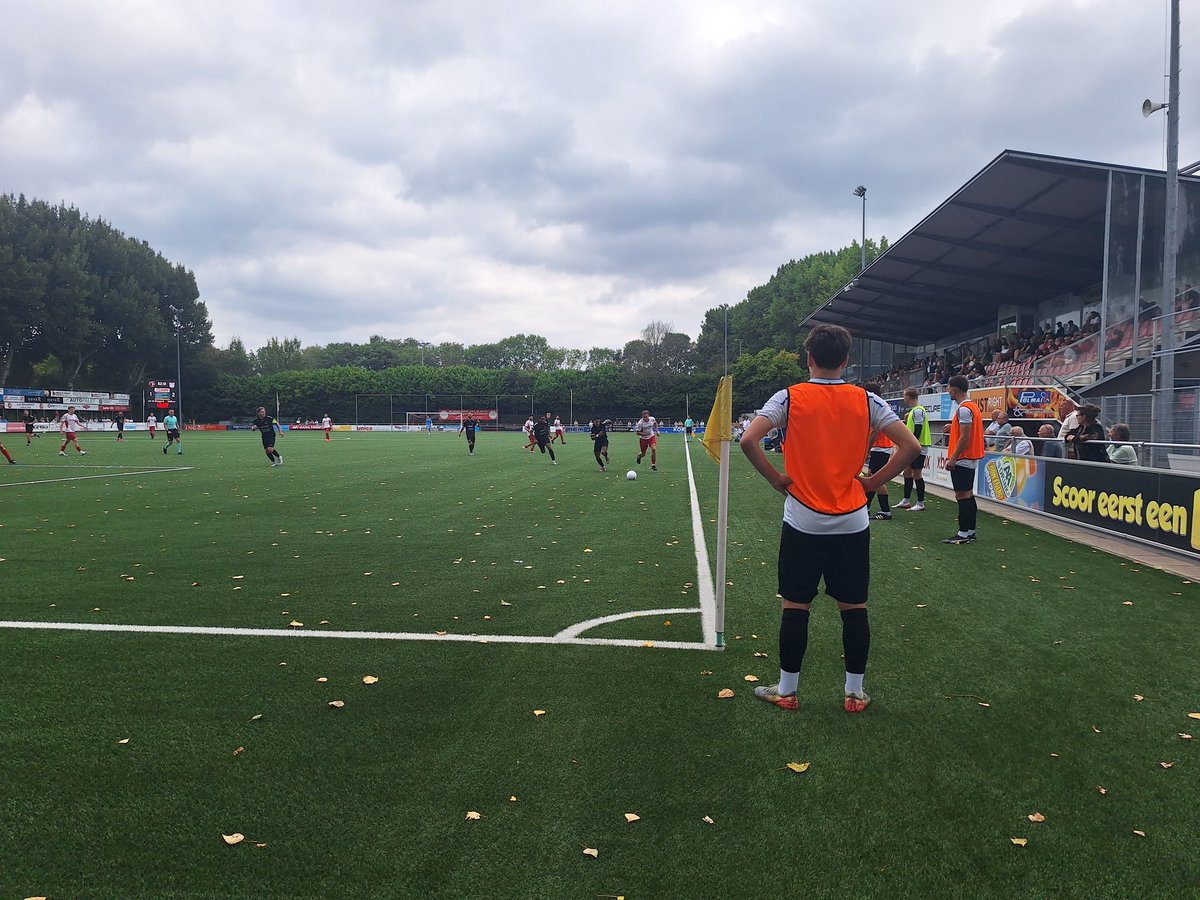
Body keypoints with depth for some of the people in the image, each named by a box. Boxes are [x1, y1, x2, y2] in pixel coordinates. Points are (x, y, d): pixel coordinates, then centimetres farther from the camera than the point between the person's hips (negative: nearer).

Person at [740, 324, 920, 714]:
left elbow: (748, 439, -16)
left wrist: (775, 478, -4)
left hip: (802, 521, -1)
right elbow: (910, 445, -2)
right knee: (854, 608, 11)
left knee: (795, 607, 8)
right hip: (852, 524, 2)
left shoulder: (789, 397, -5)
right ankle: (854, 693, 19)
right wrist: (873, 481, 4)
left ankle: (786, 691, 17)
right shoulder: (866, 401, 1)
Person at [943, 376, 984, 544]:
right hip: (971, 459, 10)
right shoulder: (973, 406, 15)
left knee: (962, 496, -8)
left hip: (962, 460, -10)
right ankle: (970, 531, 17)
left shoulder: (964, 409, -17)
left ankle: (963, 534, -7)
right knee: (968, 495, 13)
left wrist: (953, 458, -18)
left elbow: (965, 437, -21)